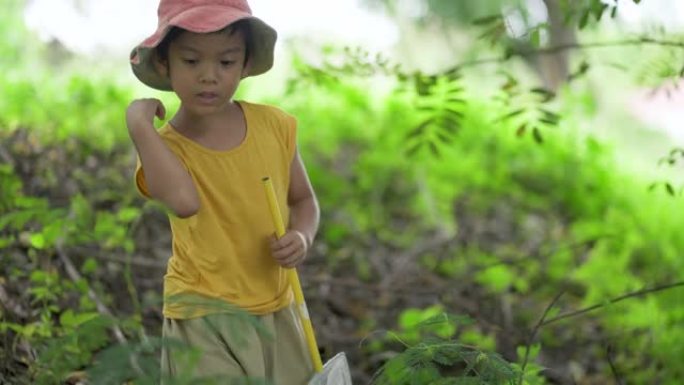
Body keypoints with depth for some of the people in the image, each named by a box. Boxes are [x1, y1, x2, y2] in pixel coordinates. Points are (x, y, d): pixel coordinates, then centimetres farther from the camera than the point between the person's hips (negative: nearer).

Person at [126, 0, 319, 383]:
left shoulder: (274, 125, -5)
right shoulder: (164, 147, -15)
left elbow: (303, 200, 10)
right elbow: (185, 202, -39)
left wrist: (302, 237, -11)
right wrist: (139, 124, -31)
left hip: (278, 306, 4)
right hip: (205, 315, -4)